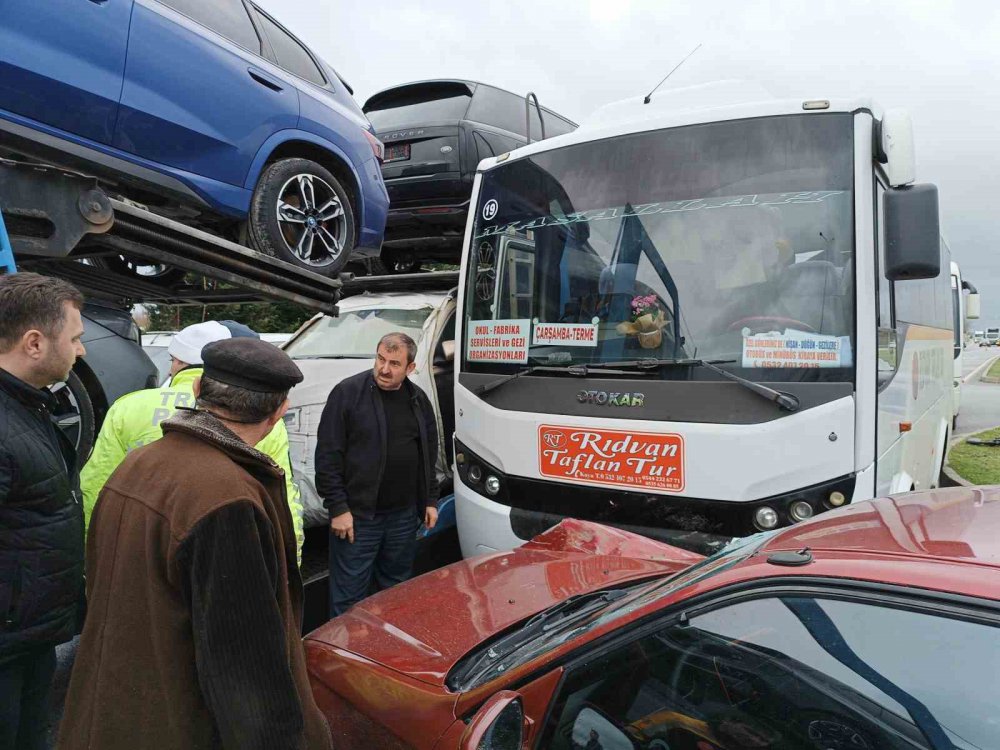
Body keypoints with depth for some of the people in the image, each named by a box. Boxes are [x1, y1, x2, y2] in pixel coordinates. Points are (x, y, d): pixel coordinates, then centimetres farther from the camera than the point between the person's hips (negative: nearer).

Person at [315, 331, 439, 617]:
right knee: (349, 596, 2)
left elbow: (429, 456, 15)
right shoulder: (347, 392, -10)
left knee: (397, 590, 19)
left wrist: (431, 500, 12)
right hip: (357, 515, -5)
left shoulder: (419, 399, 7)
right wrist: (338, 507, -14)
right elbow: (327, 456, -11)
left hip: (404, 515, 5)